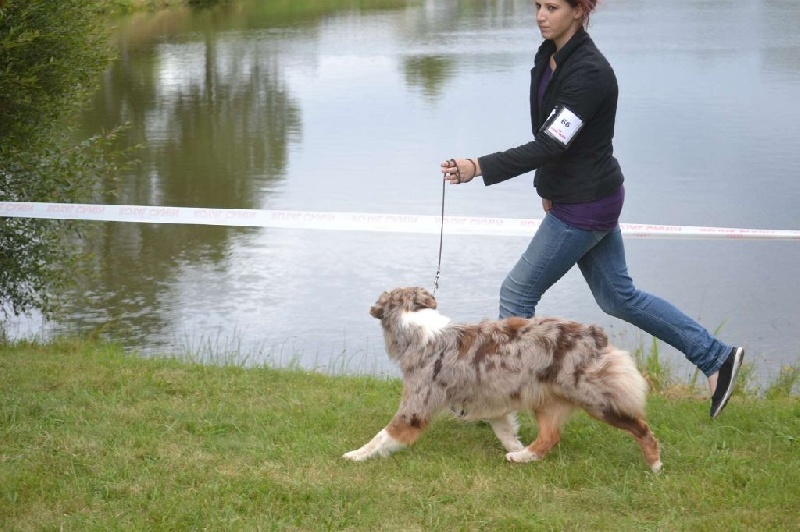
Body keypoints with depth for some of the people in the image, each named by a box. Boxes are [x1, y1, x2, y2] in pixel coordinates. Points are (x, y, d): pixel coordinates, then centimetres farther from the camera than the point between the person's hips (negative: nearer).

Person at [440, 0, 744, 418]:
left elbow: (550, 144, -29)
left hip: (585, 206, -10)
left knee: (517, 293, 1)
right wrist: (548, 186, 14)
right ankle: (716, 357, 27)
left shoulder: (589, 72, -24)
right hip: (570, 194, 10)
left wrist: (478, 168, -34)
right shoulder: (548, 56, 4)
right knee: (618, 297, 18)